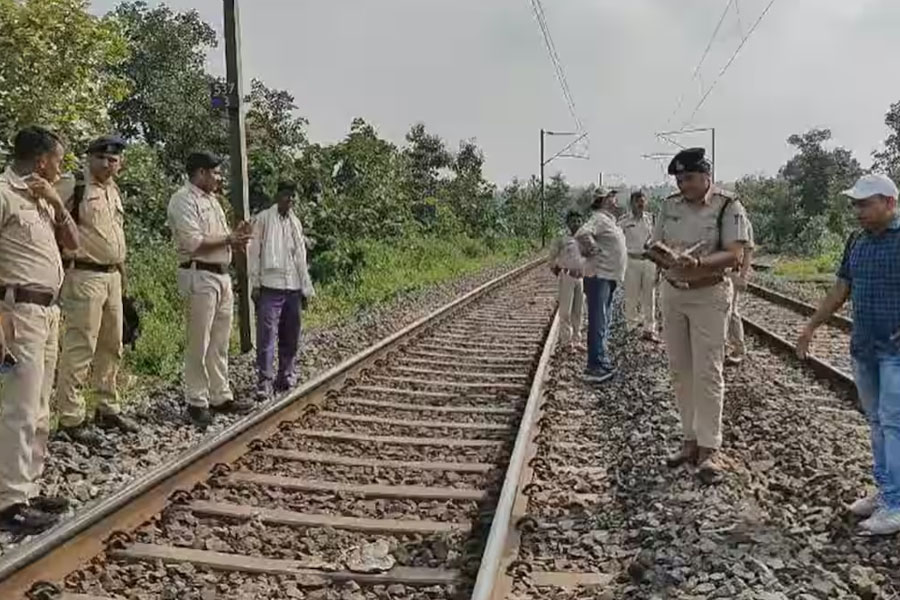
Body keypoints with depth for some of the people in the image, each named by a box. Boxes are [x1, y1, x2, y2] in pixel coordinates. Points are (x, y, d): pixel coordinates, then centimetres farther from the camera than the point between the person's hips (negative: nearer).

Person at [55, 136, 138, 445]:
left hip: (113, 277, 8)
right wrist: (66, 261, -16)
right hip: (84, 276, -8)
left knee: (111, 347, 14)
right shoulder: (75, 189, -8)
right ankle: (70, 418, 3)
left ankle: (108, 409, 25)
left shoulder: (114, 192, 15)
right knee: (79, 349, -6)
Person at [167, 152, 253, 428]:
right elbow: (193, 242, -19)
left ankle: (220, 396, 20)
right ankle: (196, 402, 5)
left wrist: (236, 236, 3)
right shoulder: (184, 200, -9)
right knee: (199, 344, -3)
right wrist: (228, 239, -13)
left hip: (222, 275, 9)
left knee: (220, 342, 12)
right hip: (200, 276, -9)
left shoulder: (212, 200, 20)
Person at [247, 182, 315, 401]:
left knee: (291, 337, 10)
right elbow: (254, 253, -2)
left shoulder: (296, 223, 16)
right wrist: (255, 284, -7)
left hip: (293, 288, 6)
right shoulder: (263, 219, 0)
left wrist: (306, 288, 15)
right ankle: (264, 382, -1)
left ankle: (285, 377, 22)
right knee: (267, 336, -6)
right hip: (270, 287, -5)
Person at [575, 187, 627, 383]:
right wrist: (594, 251, -18)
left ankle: (603, 363, 26)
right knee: (598, 324, -10)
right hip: (599, 277, -10)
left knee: (603, 324, 16)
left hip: (609, 277, 10)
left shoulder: (609, 220, 19)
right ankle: (595, 368, -8)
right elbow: (582, 234, -29)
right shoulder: (599, 218, -12)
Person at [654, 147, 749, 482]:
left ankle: (709, 449, 4)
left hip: (709, 295, -5)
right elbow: (655, 244, 11)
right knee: (680, 371, 8)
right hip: (672, 292, 5)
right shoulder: (670, 205, 8)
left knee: (707, 373, -4)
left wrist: (699, 262, -32)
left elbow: (735, 255, -15)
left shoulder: (728, 207, -8)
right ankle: (690, 440, 20)